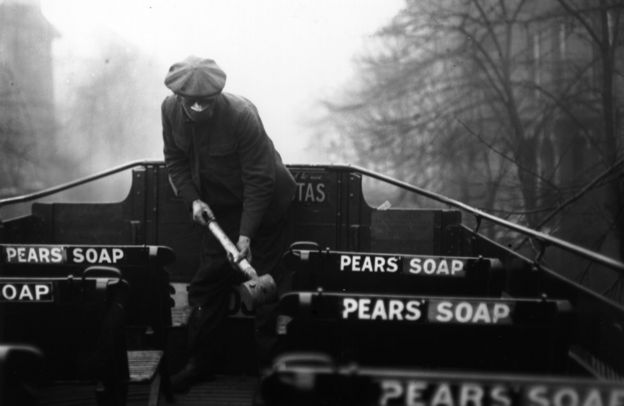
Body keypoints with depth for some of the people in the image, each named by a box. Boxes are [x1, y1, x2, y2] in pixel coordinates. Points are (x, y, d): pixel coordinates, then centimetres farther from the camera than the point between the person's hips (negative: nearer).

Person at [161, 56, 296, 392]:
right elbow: (175, 160, 3)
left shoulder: (241, 115, -29)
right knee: (207, 282, 7)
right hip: (219, 207, 5)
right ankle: (201, 362, 20)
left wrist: (246, 234, -28)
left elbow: (259, 180, -25)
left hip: (263, 204, -5)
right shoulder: (170, 110, -12)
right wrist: (193, 200, -12)